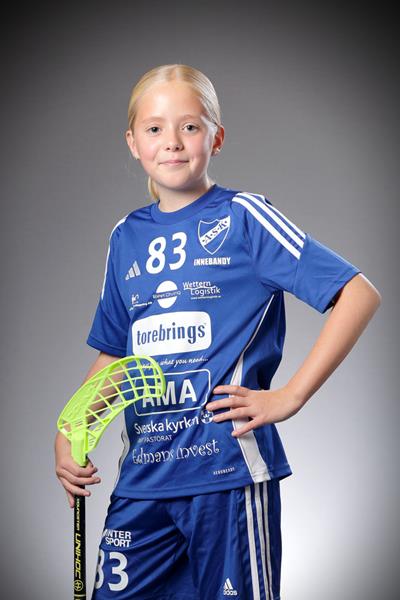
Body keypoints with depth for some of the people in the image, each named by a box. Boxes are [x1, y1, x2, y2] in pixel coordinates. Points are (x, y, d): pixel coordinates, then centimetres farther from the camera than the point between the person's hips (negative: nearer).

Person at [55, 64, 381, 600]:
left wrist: (288, 397, -15)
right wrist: (67, 434, 5)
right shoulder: (126, 238, 11)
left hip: (229, 472, -5)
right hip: (142, 477, 5)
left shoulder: (243, 218, -5)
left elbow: (360, 294, -11)